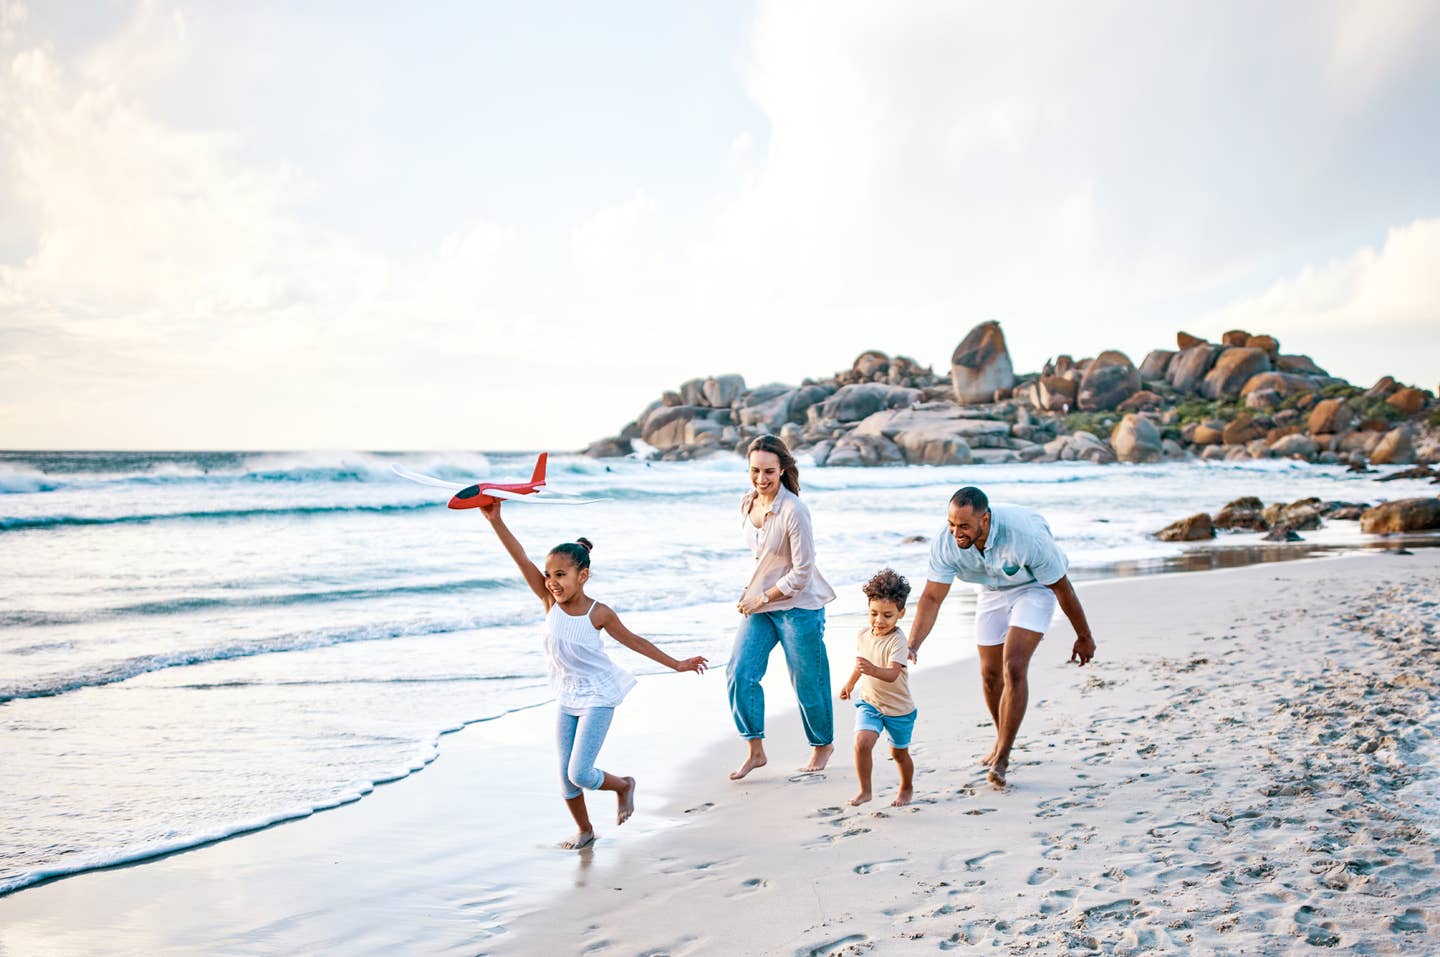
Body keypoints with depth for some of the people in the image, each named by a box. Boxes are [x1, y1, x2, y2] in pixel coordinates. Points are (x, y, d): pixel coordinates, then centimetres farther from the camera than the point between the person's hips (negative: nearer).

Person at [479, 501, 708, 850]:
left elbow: (634, 641, -1)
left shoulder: (598, 613, -17)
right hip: (567, 699, 4)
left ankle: (624, 785, 21)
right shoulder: (550, 602, -11)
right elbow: (522, 560, -22)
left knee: (580, 774, -10)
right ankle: (585, 831, 32)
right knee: (566, 776, 8)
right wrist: (496, 522, -32)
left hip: (598, 698, -4)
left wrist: (677, 664, 5)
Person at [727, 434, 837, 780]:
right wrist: (751, 593, 9)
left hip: (798, 606, -7)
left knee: (807, 682, 6)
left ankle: (823, 744, 31)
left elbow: (802, 573, -19)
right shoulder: (747, 503, 1)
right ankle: (755, 751, 10)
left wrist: (762, 598, -13)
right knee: (739, 674, -3)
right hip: (760, 603, 7)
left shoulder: (793, 511, -21)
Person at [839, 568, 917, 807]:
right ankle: (865, 790, -4)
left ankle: (907, 788, 41)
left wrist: (873, 670, -56)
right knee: (861, 742, -19)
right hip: (869, 702, 4)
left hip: (899, 708, -3)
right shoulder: (863, 635, -5)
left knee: (899, 752, 14)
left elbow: (892, 674, -37)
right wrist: (850, 683, 30)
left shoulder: (897, 641, -23)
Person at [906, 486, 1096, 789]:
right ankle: (1003, 740, 34)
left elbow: (1062, 587, -24)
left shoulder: (1025, 534, -39)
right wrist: (911, 646, -34)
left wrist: (1084, 636, -12)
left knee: (1014, 668, -20)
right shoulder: (946, 543, -28)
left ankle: (1002, 758, -11)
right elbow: (932, 597, -20)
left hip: (1034, 587, -4)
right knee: (990, 674, 8)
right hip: (991, 591, 5)